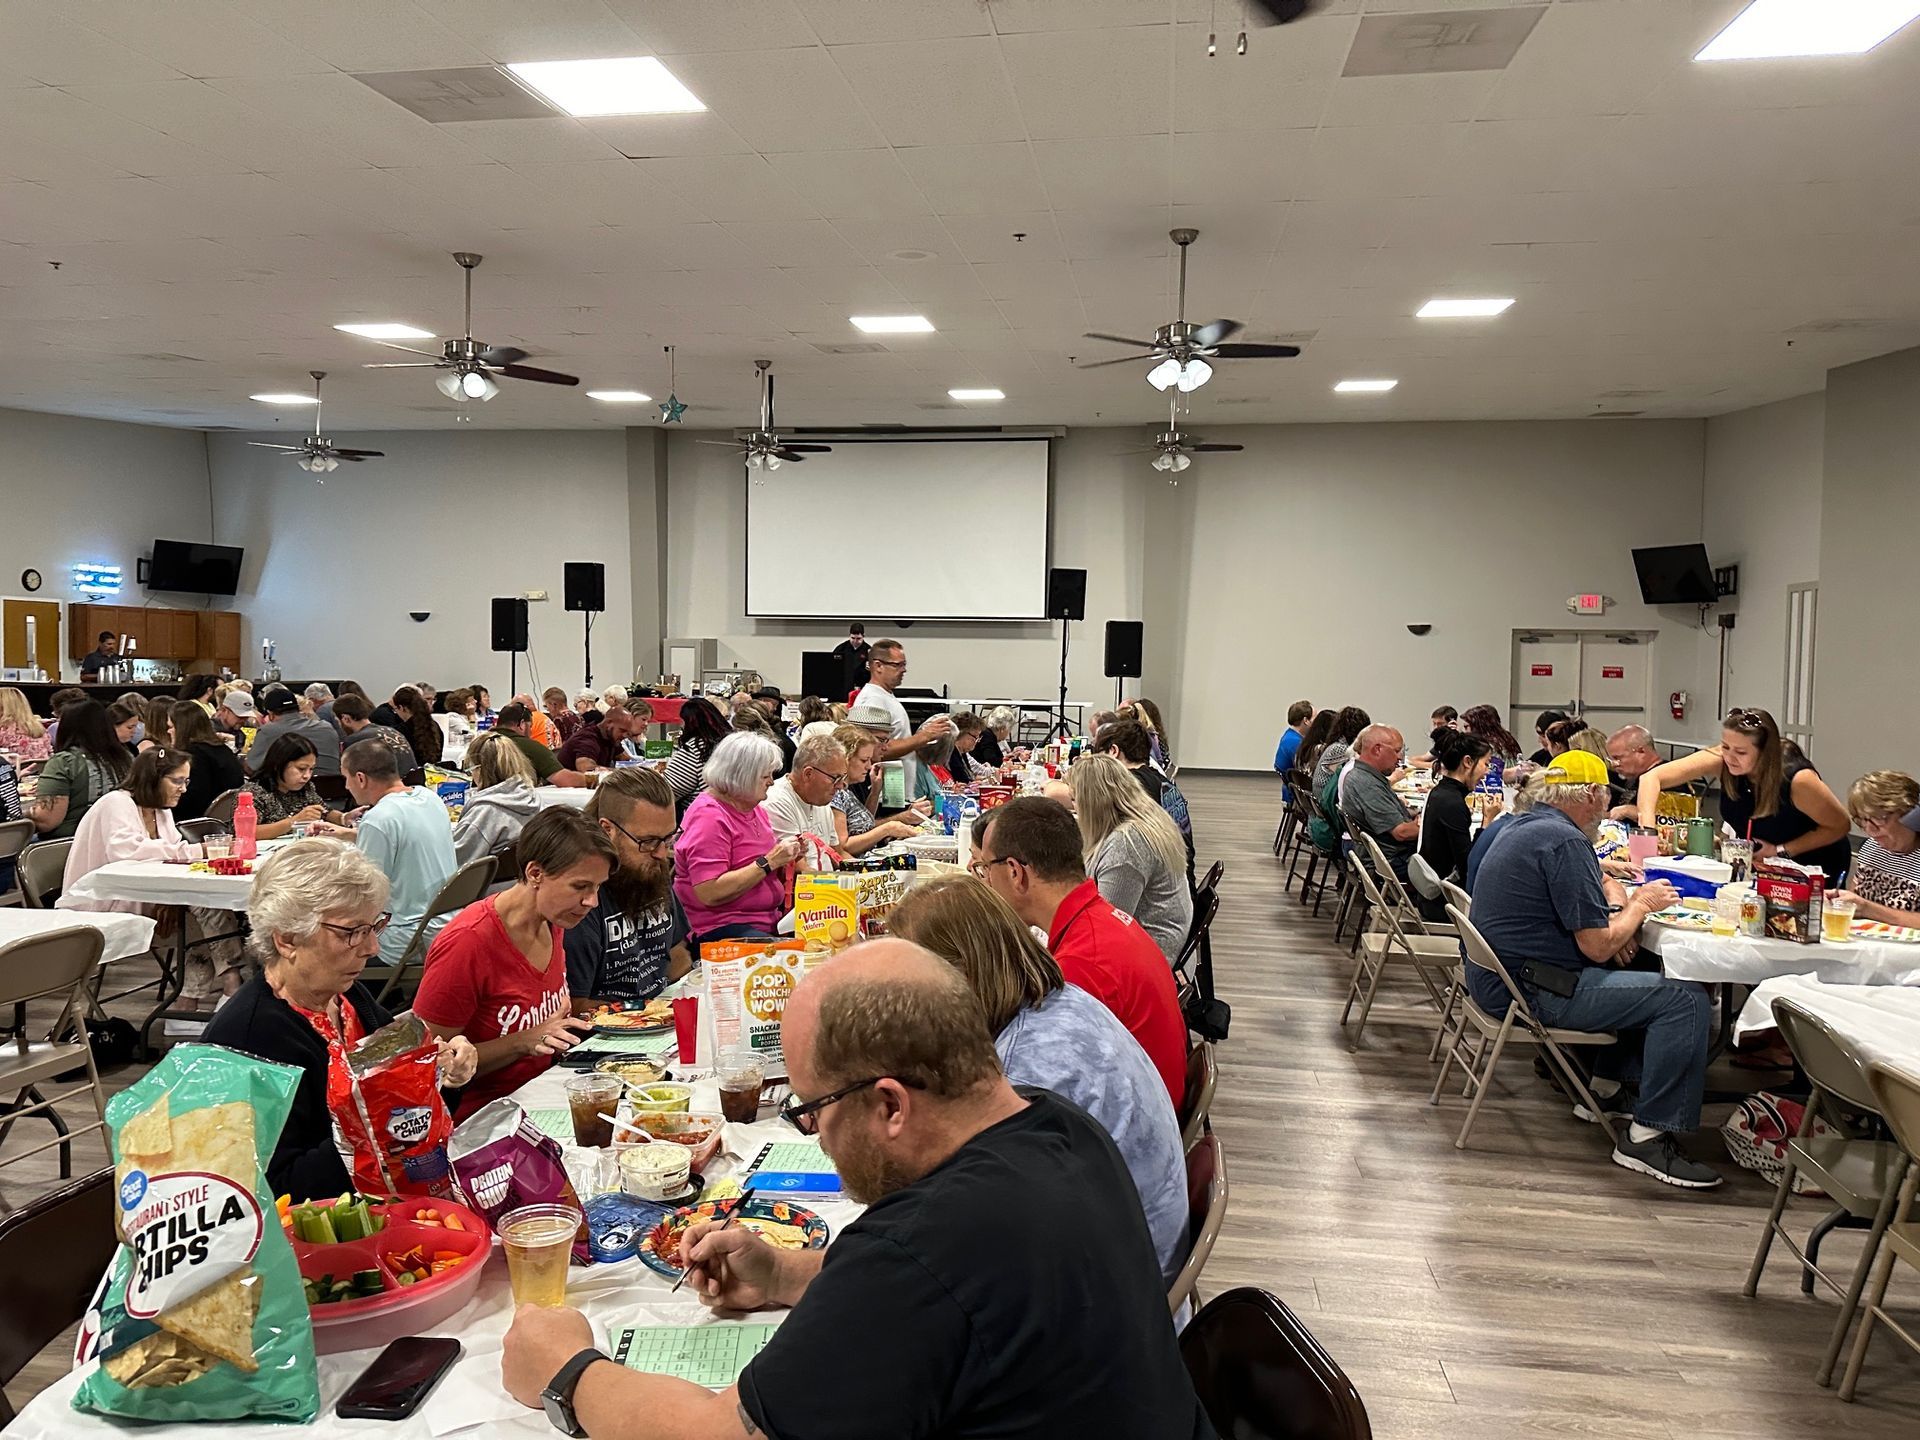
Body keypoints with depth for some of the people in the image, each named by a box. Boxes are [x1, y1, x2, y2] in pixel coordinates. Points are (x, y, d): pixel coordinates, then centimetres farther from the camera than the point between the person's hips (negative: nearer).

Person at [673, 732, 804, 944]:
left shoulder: (752, 807, 15)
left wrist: (783, 858, 4)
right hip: (719, 929, -9)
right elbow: (710, 893, -23)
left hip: (769, 921, 9)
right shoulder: (708, 816, -13)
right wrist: (768, 862, -18)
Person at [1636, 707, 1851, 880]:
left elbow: (1840, 826, -13)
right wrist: (1647, 825, -41)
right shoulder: (1723, 759, -23)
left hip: (1814, 869, -3)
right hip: (1759, 865, 3)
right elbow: (1652, 777, -26)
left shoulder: (1797, 779, -29)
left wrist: (1781, 851, -20)